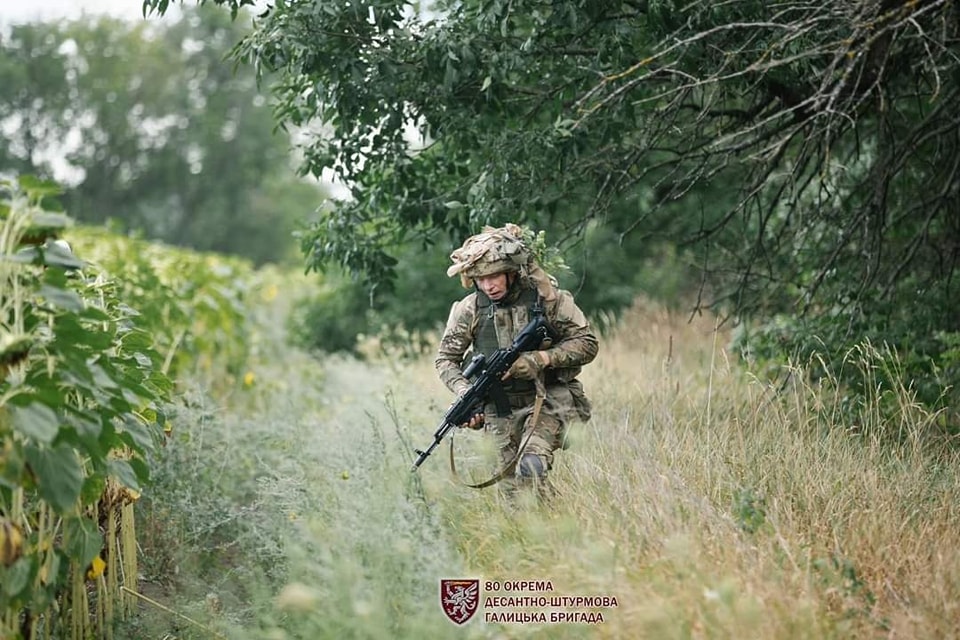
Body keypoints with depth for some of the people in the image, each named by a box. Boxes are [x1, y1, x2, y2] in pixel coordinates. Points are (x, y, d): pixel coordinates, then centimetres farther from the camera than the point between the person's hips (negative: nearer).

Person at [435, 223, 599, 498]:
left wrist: (540, 359, -20)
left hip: (546, 402, -3)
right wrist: (466, 393, -15)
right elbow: (446, 358, 4)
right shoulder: (469, 309, -5)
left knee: (531, 468, -24)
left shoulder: (547, 298, -10)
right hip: (500, 409, 3)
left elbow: (587, 344, -7)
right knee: (510, 486, 3)